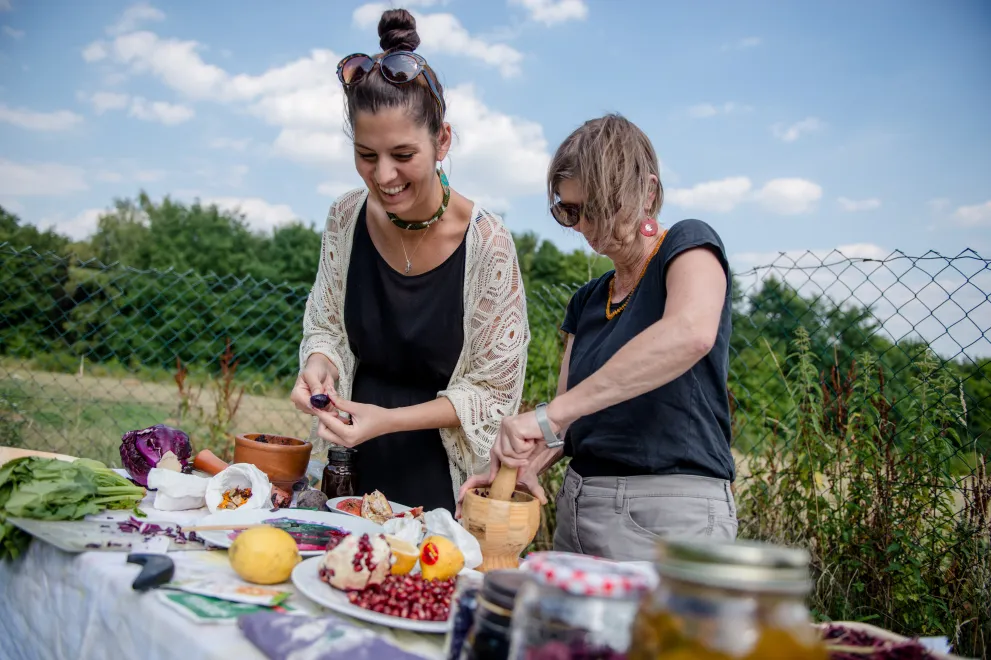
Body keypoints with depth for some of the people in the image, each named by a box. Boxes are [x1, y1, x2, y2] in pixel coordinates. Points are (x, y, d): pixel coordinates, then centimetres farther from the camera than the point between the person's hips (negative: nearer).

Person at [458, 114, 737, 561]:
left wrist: (548, 414, -30)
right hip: (579, 508, 7)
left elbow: (692, 332, -29)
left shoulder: (689, 247, -6)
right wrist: (526, 466, -10)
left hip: (671, 514, -6)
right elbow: (568, 420, 12)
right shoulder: (587, 300, 14)